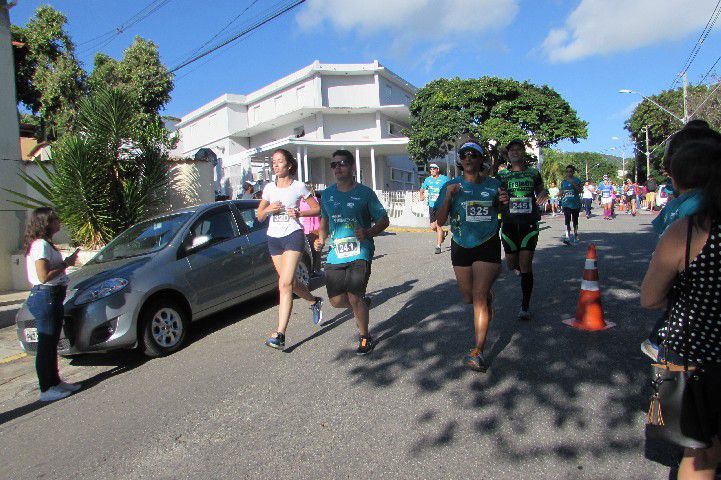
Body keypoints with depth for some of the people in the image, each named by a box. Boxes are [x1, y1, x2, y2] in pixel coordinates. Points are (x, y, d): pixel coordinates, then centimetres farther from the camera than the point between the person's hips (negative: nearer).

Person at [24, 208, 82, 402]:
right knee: (46, 344, -3)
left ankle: (54, 382, 27)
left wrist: (66, 262, 6)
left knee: (51, 343, 17)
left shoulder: (44, 244, 16)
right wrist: (66, 264, -13)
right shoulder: (41, 245, -16)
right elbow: (44, 276, -22)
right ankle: (46, 389, 6)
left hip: (52, 297, 10)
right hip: (45, 297, -10)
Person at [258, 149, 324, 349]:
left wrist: (299, 213, -14)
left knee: (285, 284, -15)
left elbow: (317, 209, 3)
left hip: (293, 235, -5)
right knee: (290, 283, 13)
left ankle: (280, 334, -15)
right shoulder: (269, 188, 10)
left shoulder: (299, 186, -1)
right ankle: (315, 302, 42)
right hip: (274, 237, 5)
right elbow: (260, 216, 12)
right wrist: (269, 209, -10)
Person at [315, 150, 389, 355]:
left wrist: (368, 233, -17)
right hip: (335, 254, 5)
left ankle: (365, 337, 17)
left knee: (354, 298, -8)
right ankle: (363, 303, 37)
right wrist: (321, 239, 5)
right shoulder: (327, 194, 10)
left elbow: (384, 221, 1)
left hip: (359, 253, -4)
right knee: (336, 300, 4)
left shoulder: (365, 193, -3)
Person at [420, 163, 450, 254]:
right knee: (433, 227, 6)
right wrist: (421, 196, 7)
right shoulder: (428, 179, 7)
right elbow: (422, 189, 22)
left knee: (438, 225, -12)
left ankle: (438, 246, -5)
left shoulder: (444, 179, -4)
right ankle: (443, 233, 39)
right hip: (432, 205, 4)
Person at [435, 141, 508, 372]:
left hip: (488, 245, -2)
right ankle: (488, 295, 51)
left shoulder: (493, 184, 0)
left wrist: (504, 202, -8)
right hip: (461, 246, 2)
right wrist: (447, 197, -22)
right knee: (468, 298, 14)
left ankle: (477, 352, -4)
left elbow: (503, 214, 15)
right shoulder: (451, 186, -3)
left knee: (479, 297, -10)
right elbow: (440, 220, -7)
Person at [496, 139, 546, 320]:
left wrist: (544, 193, -4)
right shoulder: (502, 175, 5)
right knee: (511, 264, 6)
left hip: (529, 223, -1)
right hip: (509, 223, 1)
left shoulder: (534, 173, 8)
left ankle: (525, 306, 4)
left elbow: (540, 191, 19)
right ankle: (519, 265, 47)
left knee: (526, 264, -6)